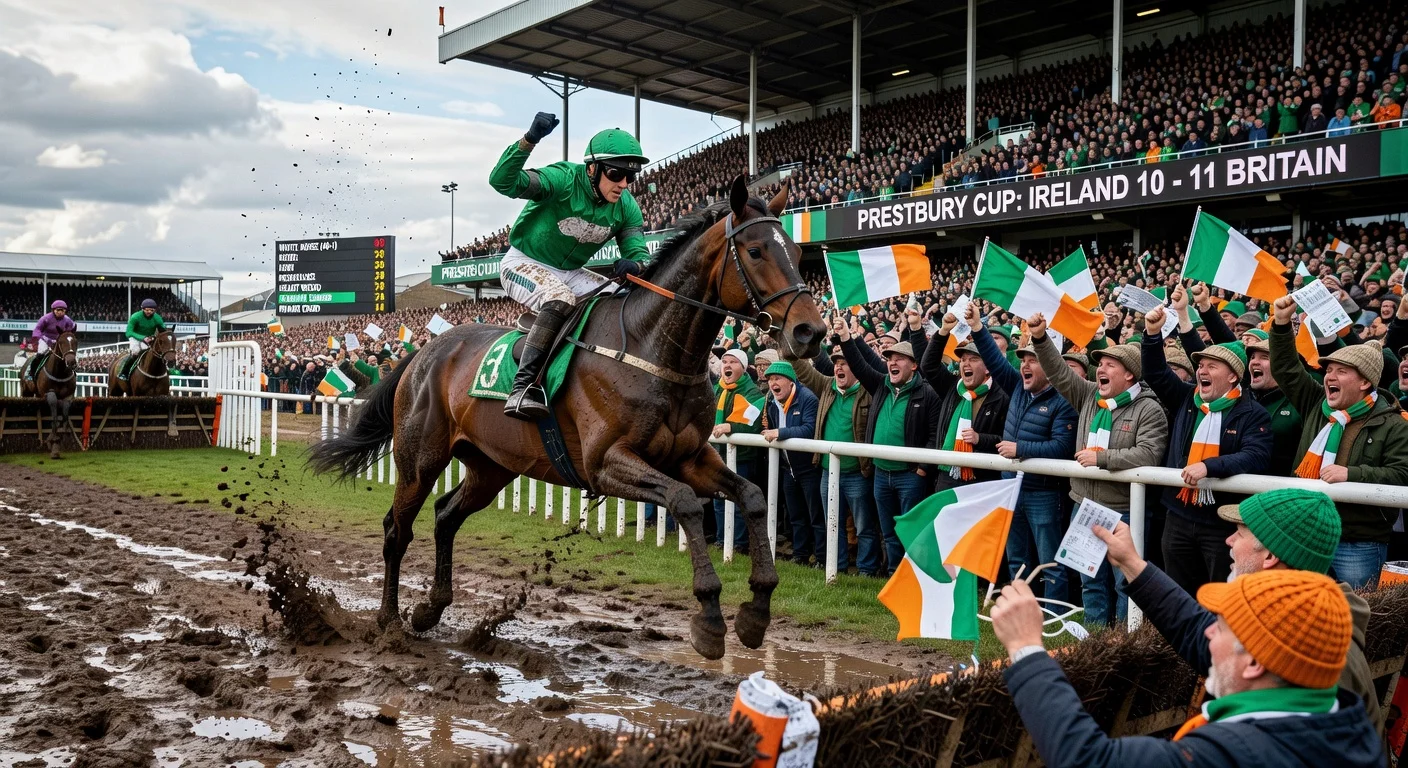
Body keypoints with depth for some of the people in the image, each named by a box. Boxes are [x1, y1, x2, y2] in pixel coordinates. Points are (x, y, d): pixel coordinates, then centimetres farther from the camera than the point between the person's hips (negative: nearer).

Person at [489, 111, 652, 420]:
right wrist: (529, 140, -50)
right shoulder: (564, 180, -25)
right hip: (524, 263, -6)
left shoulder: (626, 206, -7)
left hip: (570, 273, 7)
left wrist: (634, 264, -35)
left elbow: (640, 253, -10)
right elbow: (502, 181, -36)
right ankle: (524, 386, -36)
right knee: (560, 299, -35)